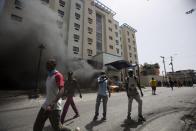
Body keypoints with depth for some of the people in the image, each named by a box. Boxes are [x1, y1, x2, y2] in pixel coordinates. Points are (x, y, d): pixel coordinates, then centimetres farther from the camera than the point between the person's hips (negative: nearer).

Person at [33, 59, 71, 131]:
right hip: (46, 105, 8)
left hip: (54, 107, -8)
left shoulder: (58, 75, -16)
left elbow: (61, 91, -26)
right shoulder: (49, 76, 12)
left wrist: (52, 104, -34)